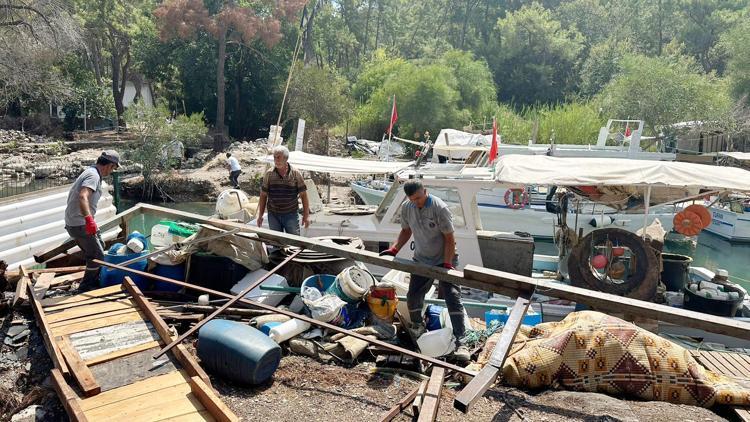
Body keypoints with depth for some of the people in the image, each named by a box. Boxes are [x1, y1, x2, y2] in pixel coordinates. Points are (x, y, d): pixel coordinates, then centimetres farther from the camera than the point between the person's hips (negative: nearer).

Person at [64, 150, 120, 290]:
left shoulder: (90, 171, 13)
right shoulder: (94, 175, -19)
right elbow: (83, 196, -37)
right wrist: (89, 218, -48)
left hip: (73, 222, 10)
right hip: (80, 224, -10)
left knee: (99, 247, 23)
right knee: (97, 255, 0)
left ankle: (94, 280, 36)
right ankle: (86, 287, 12)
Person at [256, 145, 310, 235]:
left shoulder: (296, 174, -3)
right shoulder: (269, 174, 2)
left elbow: (303, 195, -1)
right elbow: (263, 196, 6)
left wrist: (306, 215, -4)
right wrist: (260, 216, 5)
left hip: (291, 215, -2)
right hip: (273, 215, 2)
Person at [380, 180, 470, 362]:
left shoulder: (440, 208, -22)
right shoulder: (407, 208, -5)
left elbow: (449, 238, -18)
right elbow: (406, 231, 11)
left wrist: (447, 264, -23)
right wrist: (394, 249, -2)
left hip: (444, 260, -5)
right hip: (421, 260, 5)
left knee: (453, 299, -11)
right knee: (413, 297, 7)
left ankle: (460, 342, -10)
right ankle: (417, 325, 37)